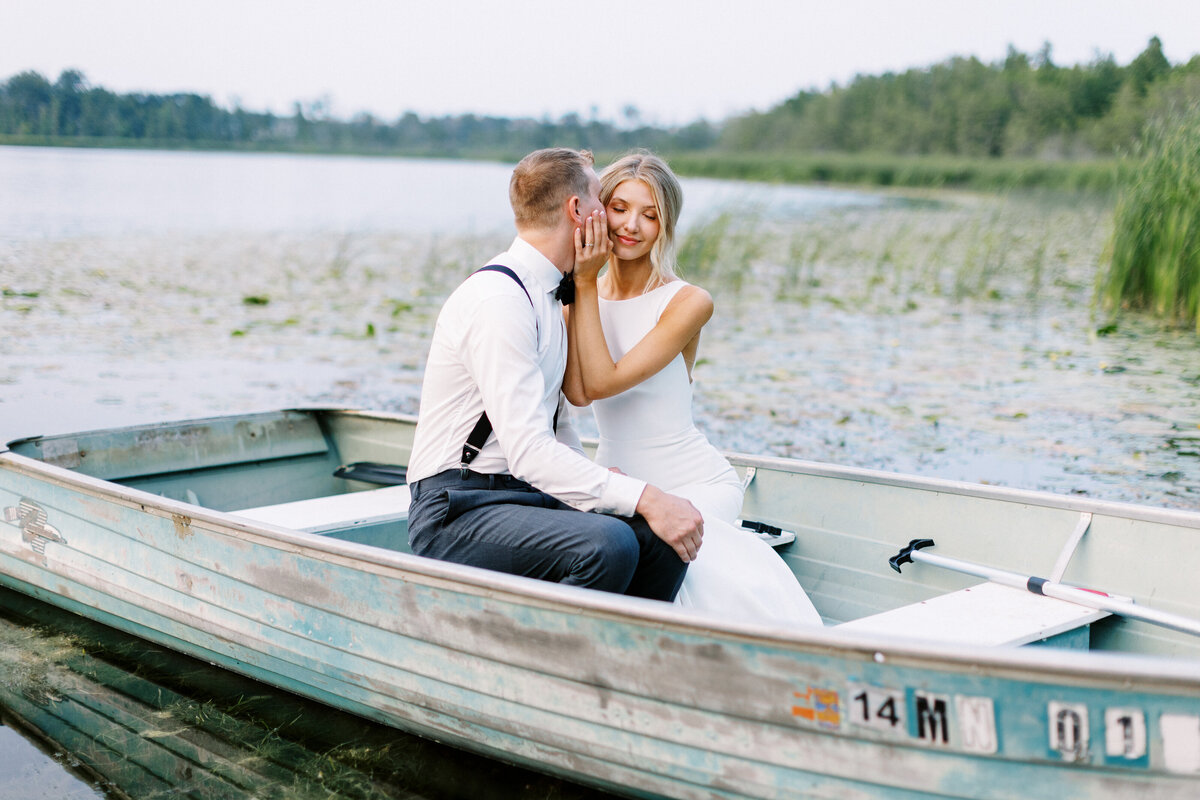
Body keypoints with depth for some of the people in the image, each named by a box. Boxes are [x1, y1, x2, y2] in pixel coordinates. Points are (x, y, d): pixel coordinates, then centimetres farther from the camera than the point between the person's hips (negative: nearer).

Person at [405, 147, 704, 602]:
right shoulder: (498, 299, -16)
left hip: (528, 494, 9)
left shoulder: (546, 297, 16)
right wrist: (643, 498, -28)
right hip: (456, 512, -9)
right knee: (607, 544, -31)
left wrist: (599, 478, 5)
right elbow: (528, 449, -25)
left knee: (662, 540, -11)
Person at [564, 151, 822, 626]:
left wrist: (585, 284, -16)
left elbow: (602, 382, -19)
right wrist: (575, 284, -15)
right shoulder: (583, 298, 5)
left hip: (693, 485, -3)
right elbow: (577, 392, -15)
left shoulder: (688, 302, -9)